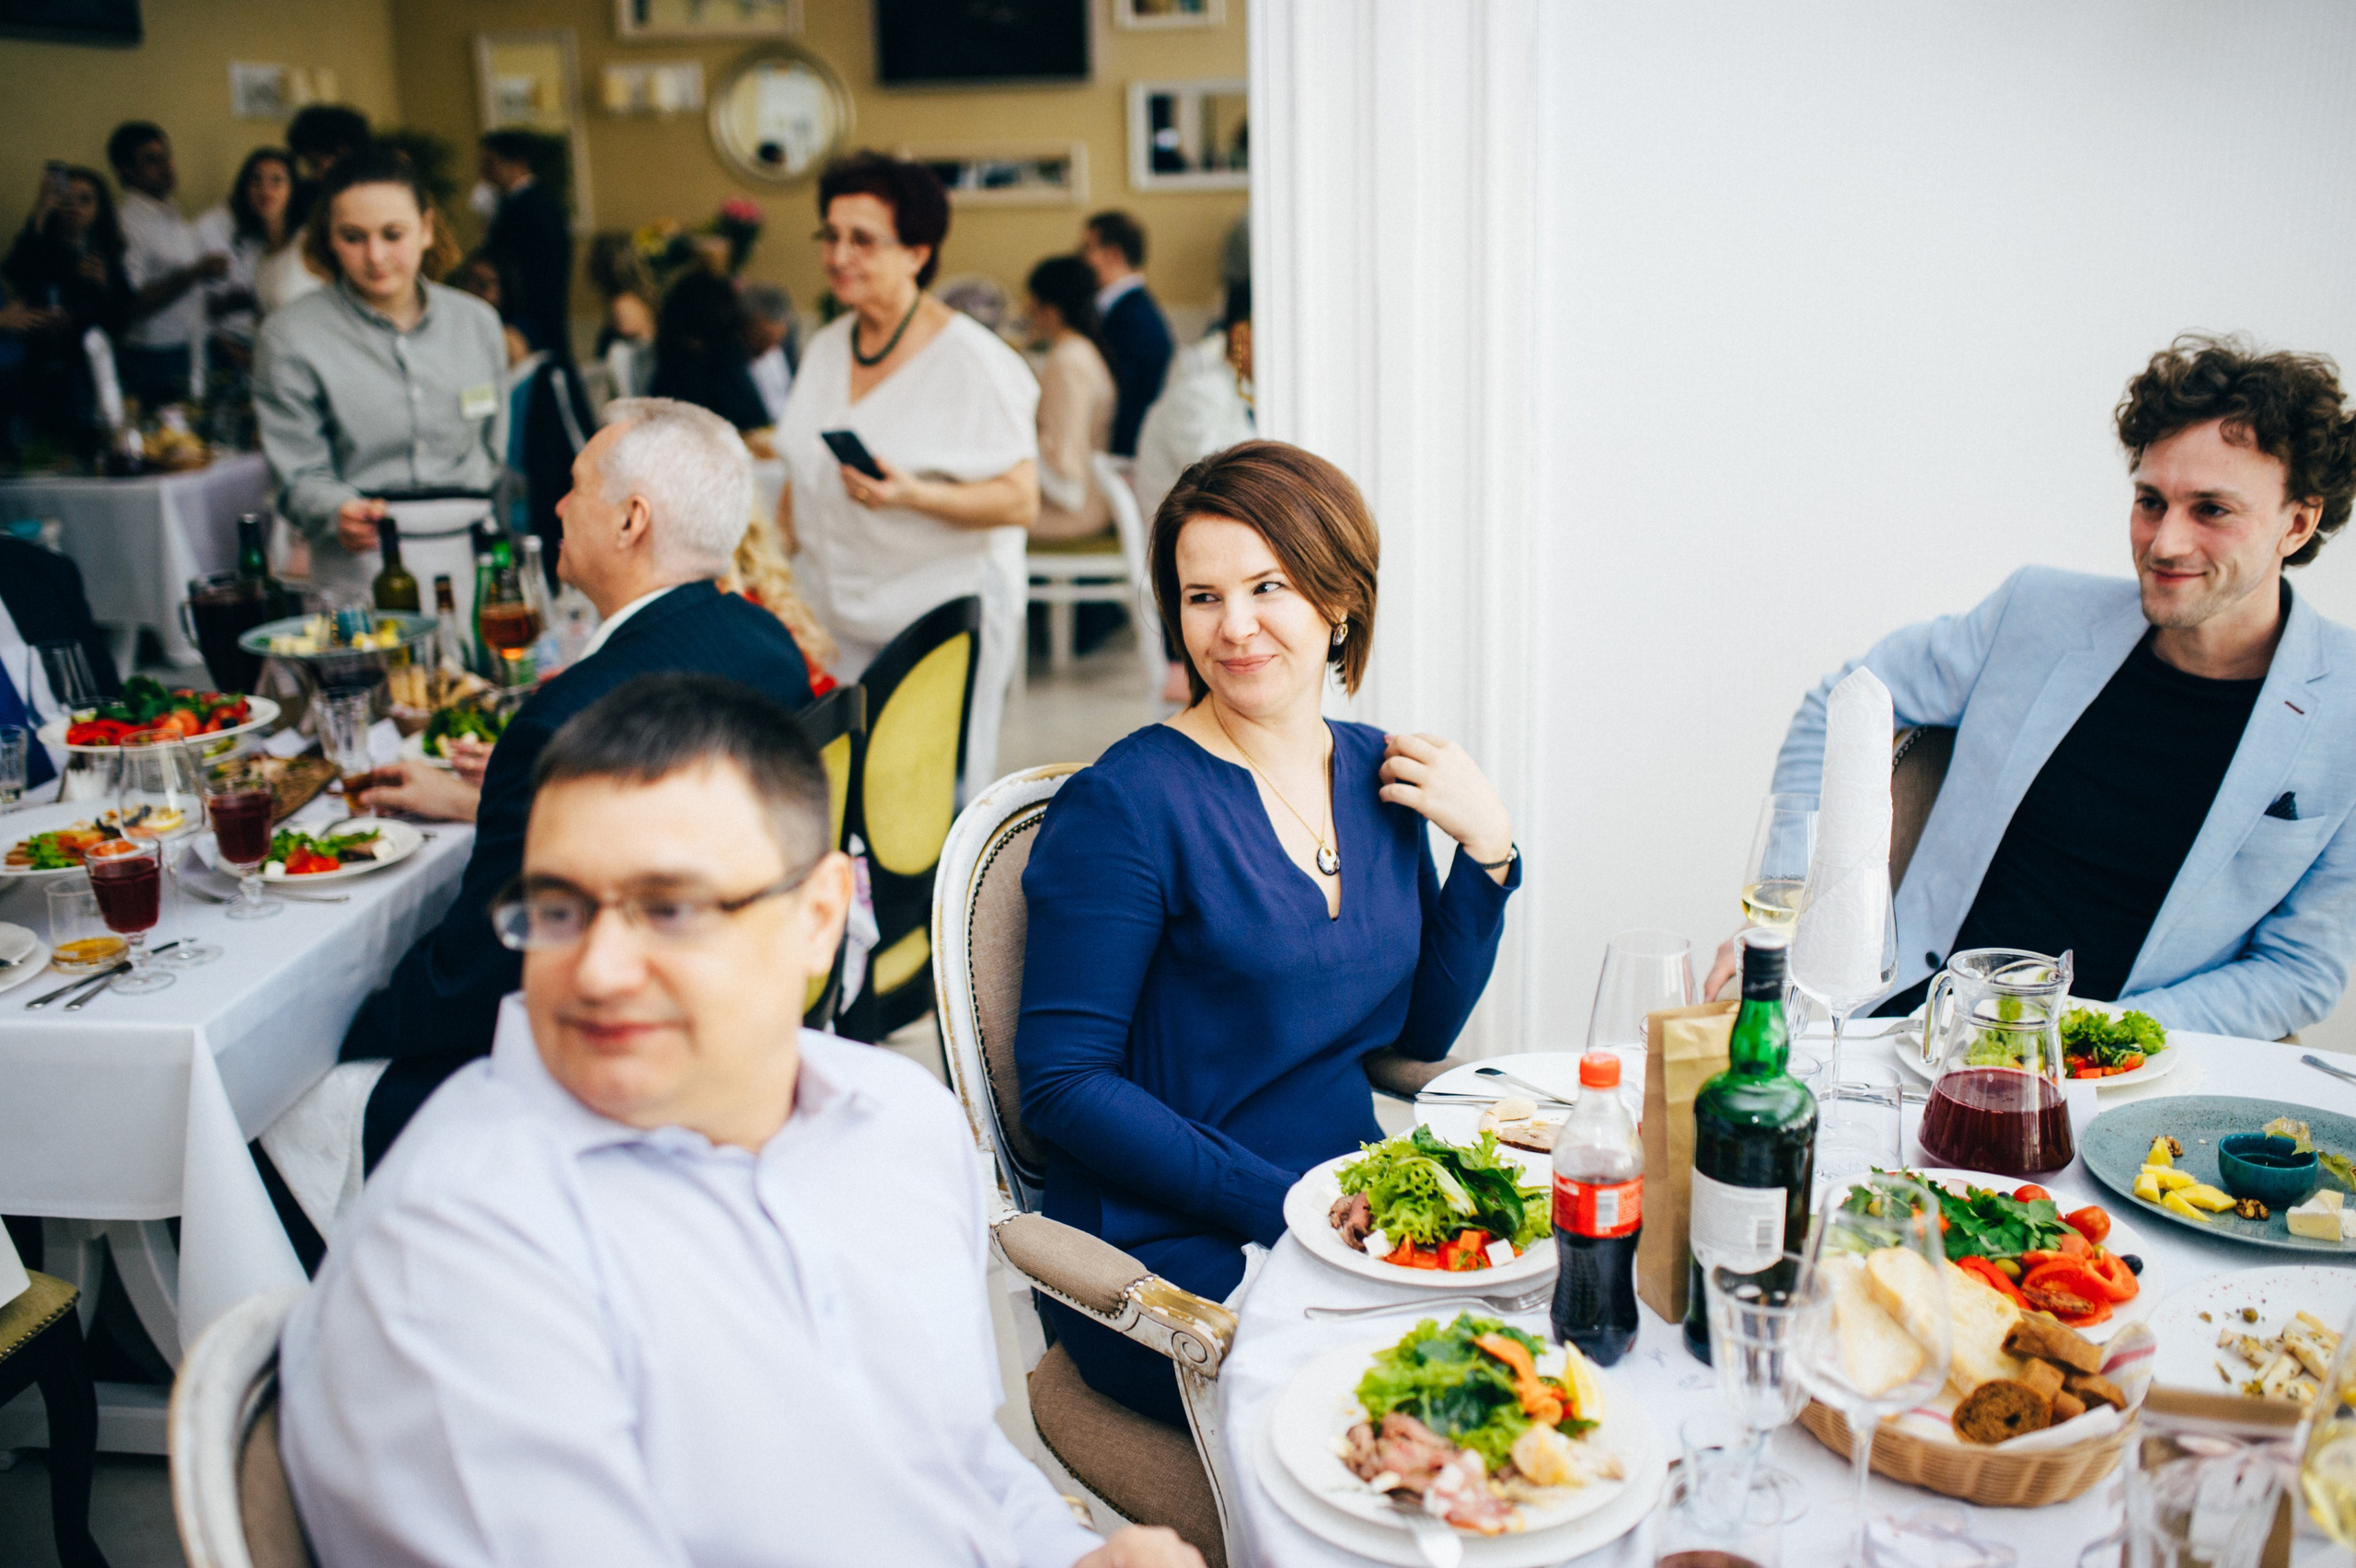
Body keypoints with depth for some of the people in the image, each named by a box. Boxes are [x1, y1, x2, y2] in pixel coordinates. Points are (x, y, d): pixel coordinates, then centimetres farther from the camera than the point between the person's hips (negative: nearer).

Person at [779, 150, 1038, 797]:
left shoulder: (971, 360, -10)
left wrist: (914, 495, -27)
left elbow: (1020, 501, -15)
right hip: (838, 618, 6)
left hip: (947, 620, -5)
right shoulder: (825, 348, 10)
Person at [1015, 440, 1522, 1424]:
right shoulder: (1129, 802, -13)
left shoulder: (1377, 772, 7)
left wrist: (1487, 846, 0)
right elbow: (1062, 1083, -14)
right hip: (1173, 1252, -6)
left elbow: (1422, 1030, 13)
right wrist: (1289, 1210, -19)